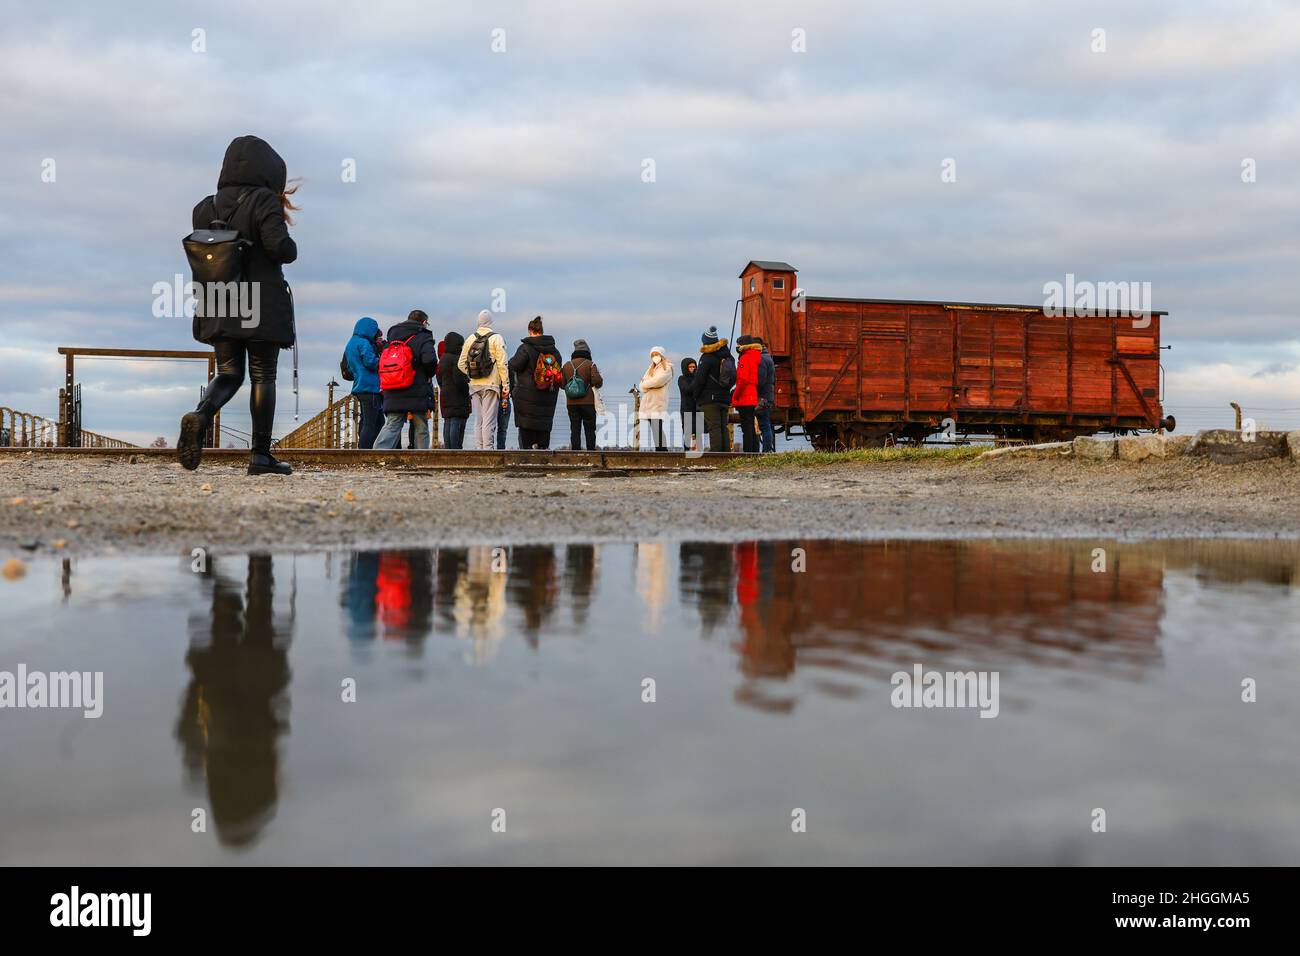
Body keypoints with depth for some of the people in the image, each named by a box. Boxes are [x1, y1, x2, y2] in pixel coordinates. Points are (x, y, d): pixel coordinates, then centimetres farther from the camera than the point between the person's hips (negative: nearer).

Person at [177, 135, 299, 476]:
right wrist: (291, 246, 4)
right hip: (262, 305, -4)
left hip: (218, 306, 5)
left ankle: (200, 415, -17)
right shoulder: (264, 201, -7)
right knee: (263, 377, 4)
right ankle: (261, 455, 4)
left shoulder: (207, 207, 10)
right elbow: (280, 247, -19)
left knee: (229, 373, 13)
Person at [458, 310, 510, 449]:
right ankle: (487, 449, -9)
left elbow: (461, 364, 8)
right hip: (491, 385, -4)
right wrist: (506, 385, -6)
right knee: (489, 421, -5)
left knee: (478, 421, 10)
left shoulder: (470, 339, 8)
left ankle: (479, 448, 10)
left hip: (475, 385, 4)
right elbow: (502, 364, -9)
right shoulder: (496, 338, -5)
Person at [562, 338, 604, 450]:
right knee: (590, 430, 4)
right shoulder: (590, 364, -5)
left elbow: (562, 384, 7)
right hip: (587, 402, -3)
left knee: (575, 430, 4)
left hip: (571, 403, 3)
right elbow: (597, 381, -16)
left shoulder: (567, 365, 7)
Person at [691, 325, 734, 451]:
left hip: (709, 399, -7)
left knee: (714, 427, -9)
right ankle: (726, 453, 9)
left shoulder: (707, 358, -10)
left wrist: (696, 393, 3)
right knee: (723, 427, 9)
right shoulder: (728, 357, 13)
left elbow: (699, 379, -11)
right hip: (725, 398, 7)